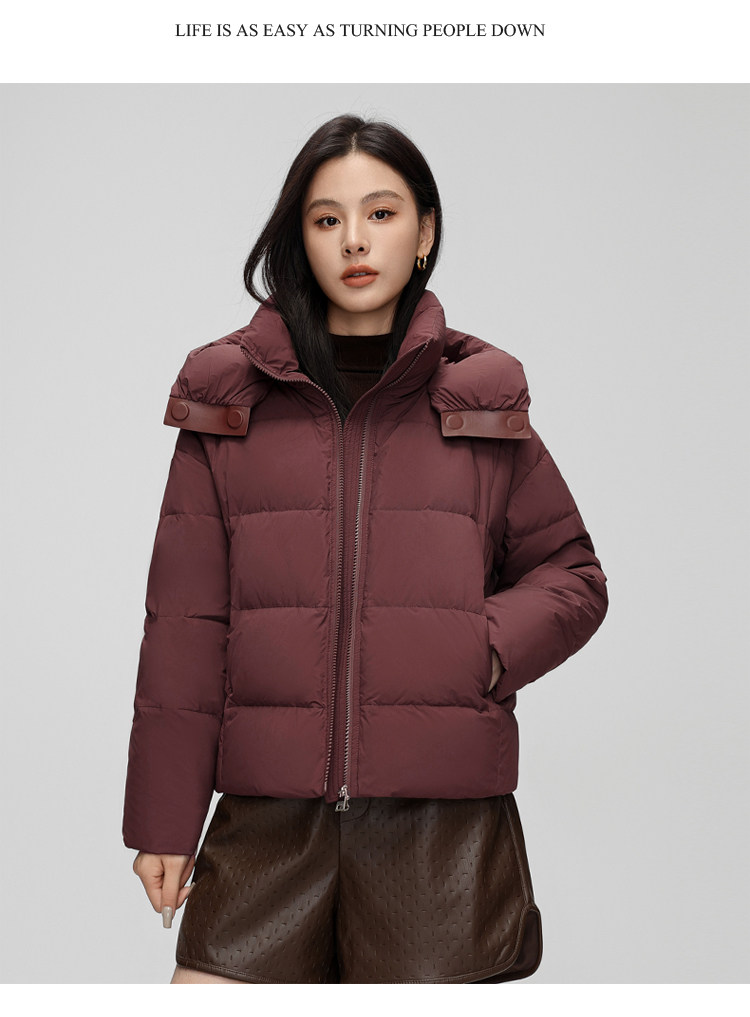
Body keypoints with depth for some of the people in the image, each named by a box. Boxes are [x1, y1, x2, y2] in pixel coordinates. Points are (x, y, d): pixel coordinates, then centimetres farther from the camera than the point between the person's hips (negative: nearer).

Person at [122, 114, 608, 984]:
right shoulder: (230, 396, 8)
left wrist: (487, 647, -6)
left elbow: (573, 576, 15)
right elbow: (184, 618, 7)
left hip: (444, 818, 0)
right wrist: (163, 814, 4)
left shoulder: (483, 398, 8)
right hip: (267, 817, 0)